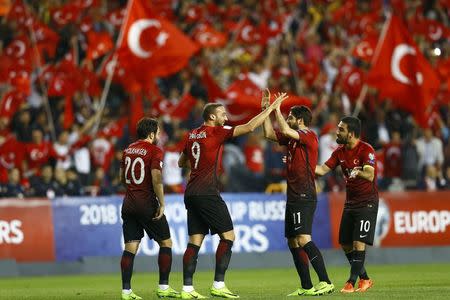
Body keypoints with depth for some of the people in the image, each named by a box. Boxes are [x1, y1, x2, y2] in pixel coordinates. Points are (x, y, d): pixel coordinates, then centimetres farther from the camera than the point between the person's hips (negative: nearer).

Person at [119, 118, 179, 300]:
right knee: (166, 243, 8)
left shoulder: (128, 150, 12)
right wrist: (161, 204, -14)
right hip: (147, 204, -6)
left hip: (128, 204, 6)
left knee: (130, 247, 4)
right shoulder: (154, 151, -8)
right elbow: (156, 179, -18)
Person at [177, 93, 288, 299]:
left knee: (195, 241, 6)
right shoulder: (216, 132, -7)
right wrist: (272, 107, -6)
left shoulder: (192, 135, 14)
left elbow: (182, 162, 27)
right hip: (207, 194, -7)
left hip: (191, 194, 7)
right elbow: (249, 127, -10)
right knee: (228, 236, -2)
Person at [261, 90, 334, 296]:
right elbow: (269, 134, 22)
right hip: (293, 198, 10)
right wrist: (266, 109, 17)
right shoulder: (293, 138, 16)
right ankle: (306, 287, 12)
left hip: (304, 197, -10)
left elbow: (286, 131, -24)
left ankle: (325, 282, -24)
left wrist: (277, 110, -11)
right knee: (293, 242, 10)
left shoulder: (309, 136, -10)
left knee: (303, 239, -21)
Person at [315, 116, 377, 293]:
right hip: (350, 203, 8)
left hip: (367, 202, -8)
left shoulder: (366, 150, -16)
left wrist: (358, 172, -49)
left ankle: (352, 282, -11)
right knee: (345, 244, 7)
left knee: (359, 242, -14)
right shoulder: (340, 152, 6)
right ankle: (364, 279, 21)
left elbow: (370, 175, -28)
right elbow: (323, 170, 5)